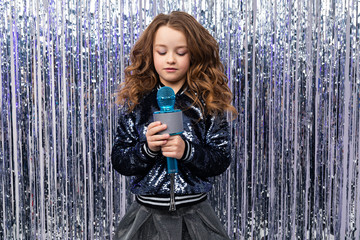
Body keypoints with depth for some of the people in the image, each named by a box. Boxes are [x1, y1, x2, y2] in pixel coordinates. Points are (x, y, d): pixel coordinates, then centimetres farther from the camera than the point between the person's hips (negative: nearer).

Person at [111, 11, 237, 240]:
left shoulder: (208, 102, -4)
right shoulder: (136, 102, -3)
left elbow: (222, 160, -7)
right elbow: (119, 162, -4)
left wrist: (187, 151, -24)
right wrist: (147, 149, -22)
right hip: (147, 215, 1)